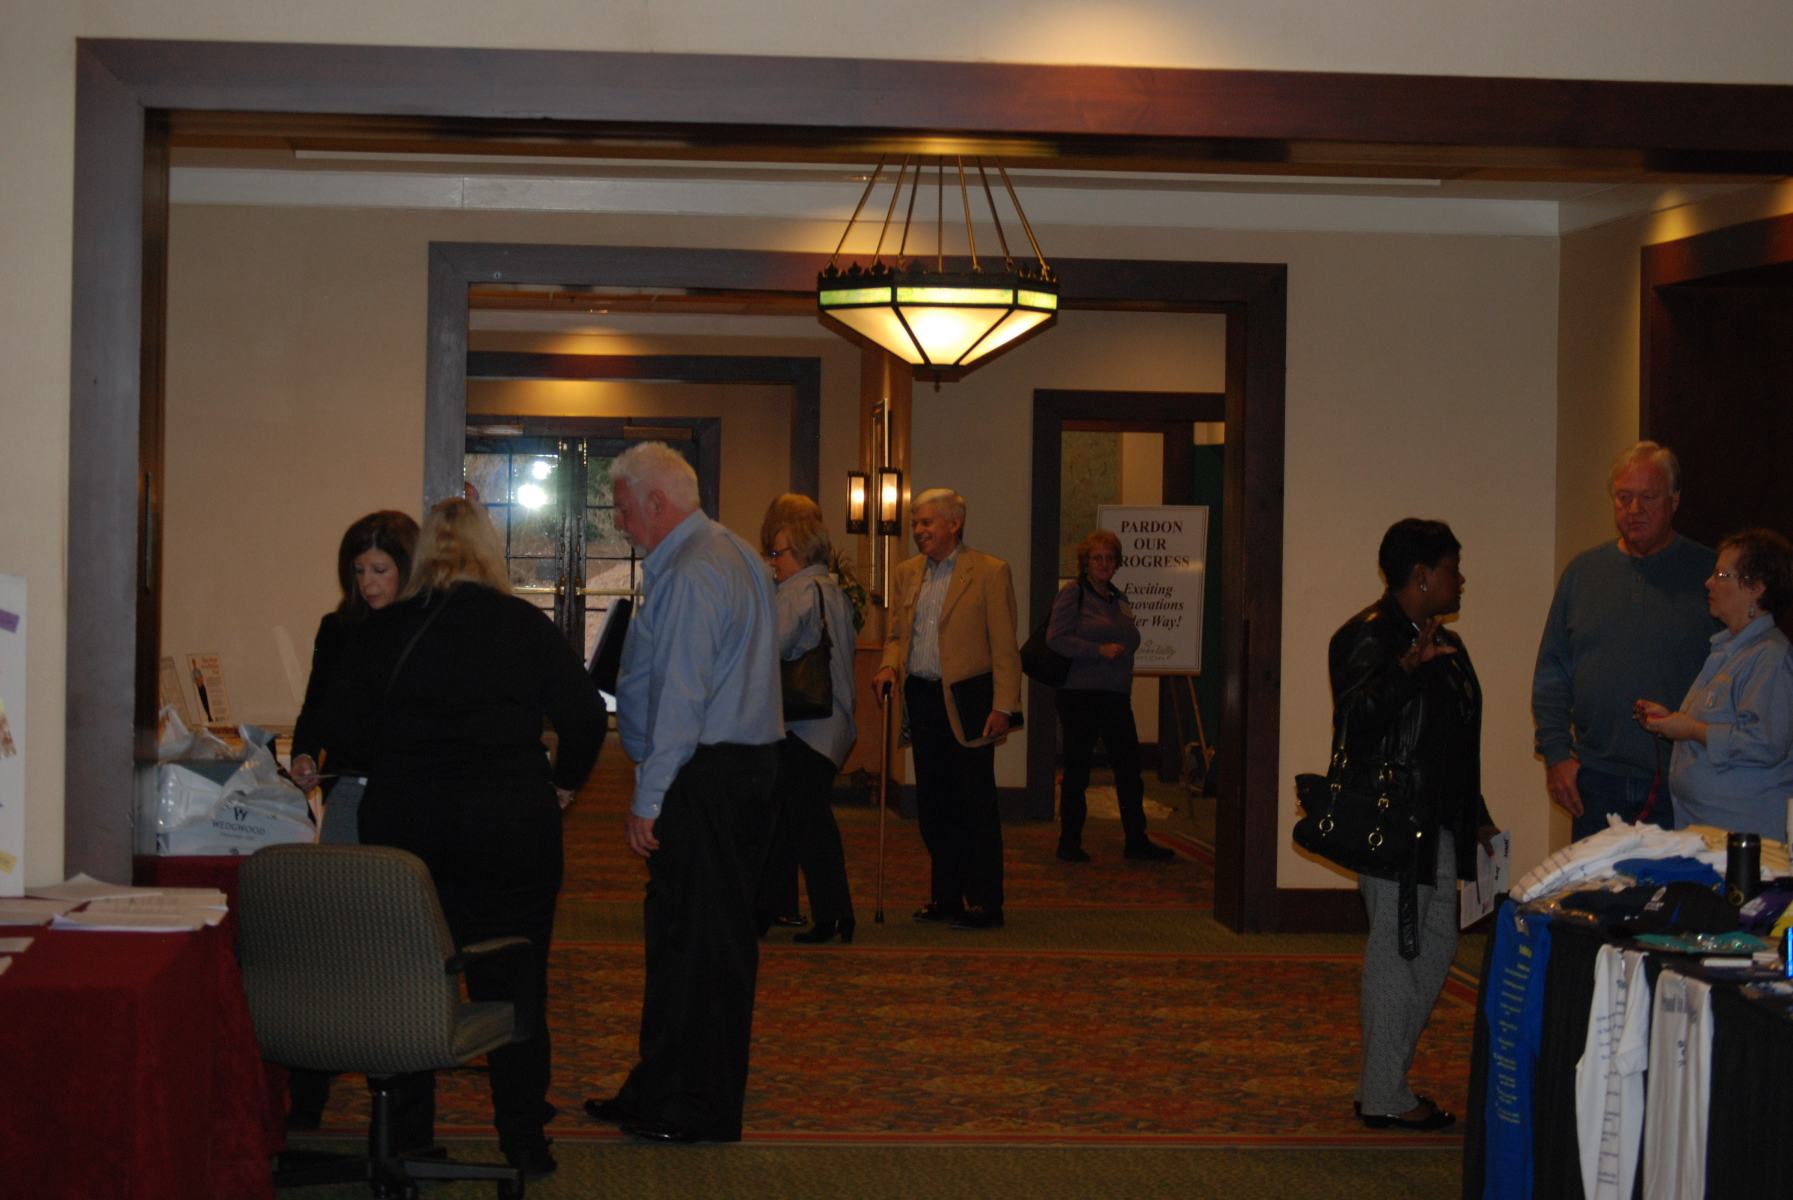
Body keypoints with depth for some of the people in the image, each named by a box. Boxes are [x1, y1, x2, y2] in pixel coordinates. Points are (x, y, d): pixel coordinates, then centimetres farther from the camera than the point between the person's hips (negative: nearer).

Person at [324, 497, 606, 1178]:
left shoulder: (380, 633, 1)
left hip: (404, 824, 1)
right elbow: (584, 714, -4)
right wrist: (563, 783, 10)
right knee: (513, 982, 7)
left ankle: (406, 1138, 15)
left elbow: (349, 729, -1)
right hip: (511, 825, -1)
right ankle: (523, 1138, 9)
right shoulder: (525, 625, -2)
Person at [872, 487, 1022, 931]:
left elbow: (1004, 646, -7)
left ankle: (983, 902, 2)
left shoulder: (989, 572, -5)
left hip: (966, 699, -6)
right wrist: (890, 666, -3)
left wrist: (1003, 707, -13)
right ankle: (946, 894, 20)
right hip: (922, 697, 6)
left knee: (975, 802, -3)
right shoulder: (905, 574, 12)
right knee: (932, 802, 10)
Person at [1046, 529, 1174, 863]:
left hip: (1116, 695, 6)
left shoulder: (1120, 599, 16)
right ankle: (1069, 842, 10)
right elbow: (1056, 638, -14)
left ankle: (1136, 841, 11)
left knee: (1129, 767, 4)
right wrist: (1100, 650, -19)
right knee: (1077, 769, 1)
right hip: (1080, 694, -6)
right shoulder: (1073, 593, -4)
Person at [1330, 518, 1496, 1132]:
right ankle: (1383, 1097, 4)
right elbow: (1354, 722, -25)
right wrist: (1406, 668, -37)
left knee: (1436, 945, 13)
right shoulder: (1371, 638, -12)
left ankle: (1387, 1080, 22)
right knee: (1398, 949, -5)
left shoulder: (1444, 644, 17)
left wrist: (1477, 817, 24)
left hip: (1436, 823, 10)